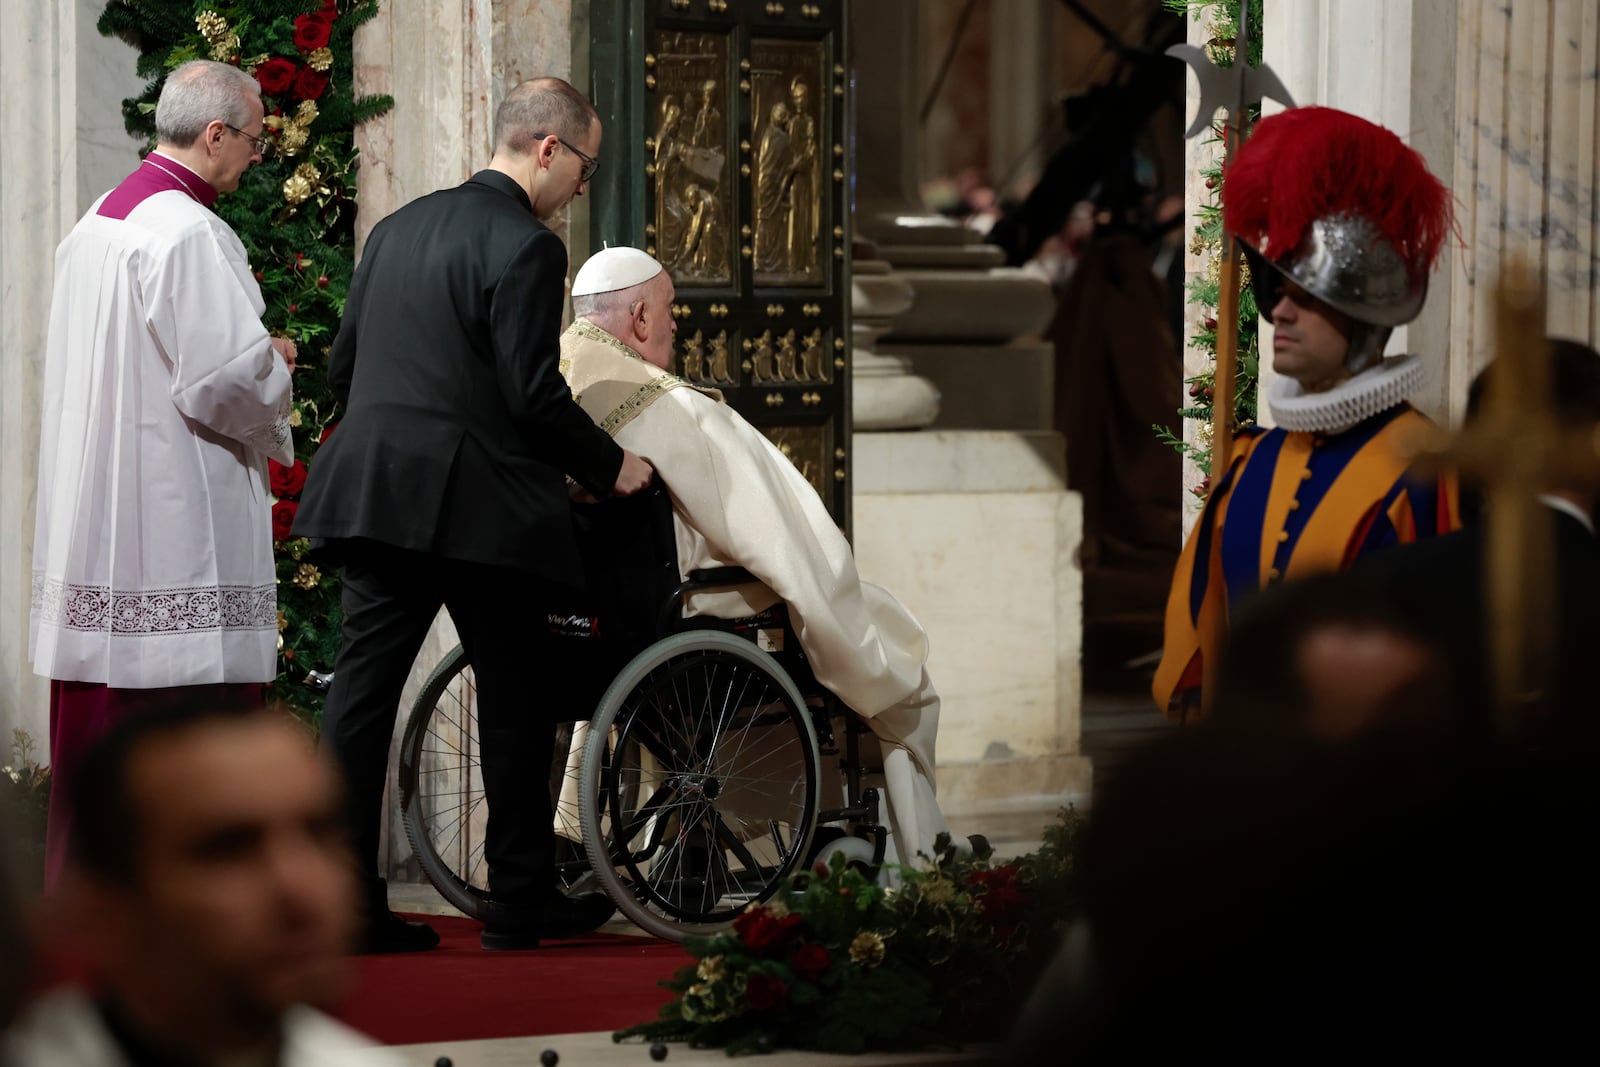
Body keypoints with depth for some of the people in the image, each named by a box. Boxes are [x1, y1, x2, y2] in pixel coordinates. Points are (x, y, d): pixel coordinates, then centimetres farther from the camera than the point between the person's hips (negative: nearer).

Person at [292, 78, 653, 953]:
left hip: (375, 494, 7)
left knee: (362, 688, 4)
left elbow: (342, 365, 16)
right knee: (514, 694, 7)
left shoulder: (398, 228, 12)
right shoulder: (525, 248, -12)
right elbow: (535, 395, -16)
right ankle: (522, 902, 14)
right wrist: (610, 468, -1)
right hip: (481, 507, -7)